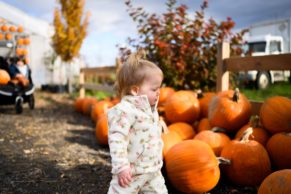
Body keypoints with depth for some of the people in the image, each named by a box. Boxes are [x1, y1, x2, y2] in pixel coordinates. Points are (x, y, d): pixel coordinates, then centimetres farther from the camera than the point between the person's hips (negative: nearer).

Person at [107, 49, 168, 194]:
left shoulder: (150, 109, 8)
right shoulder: (124, 110, -22)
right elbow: (117, 140, -26)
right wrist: (121, 166, -28)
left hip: (153, 170, 9)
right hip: (131, 172, -8)